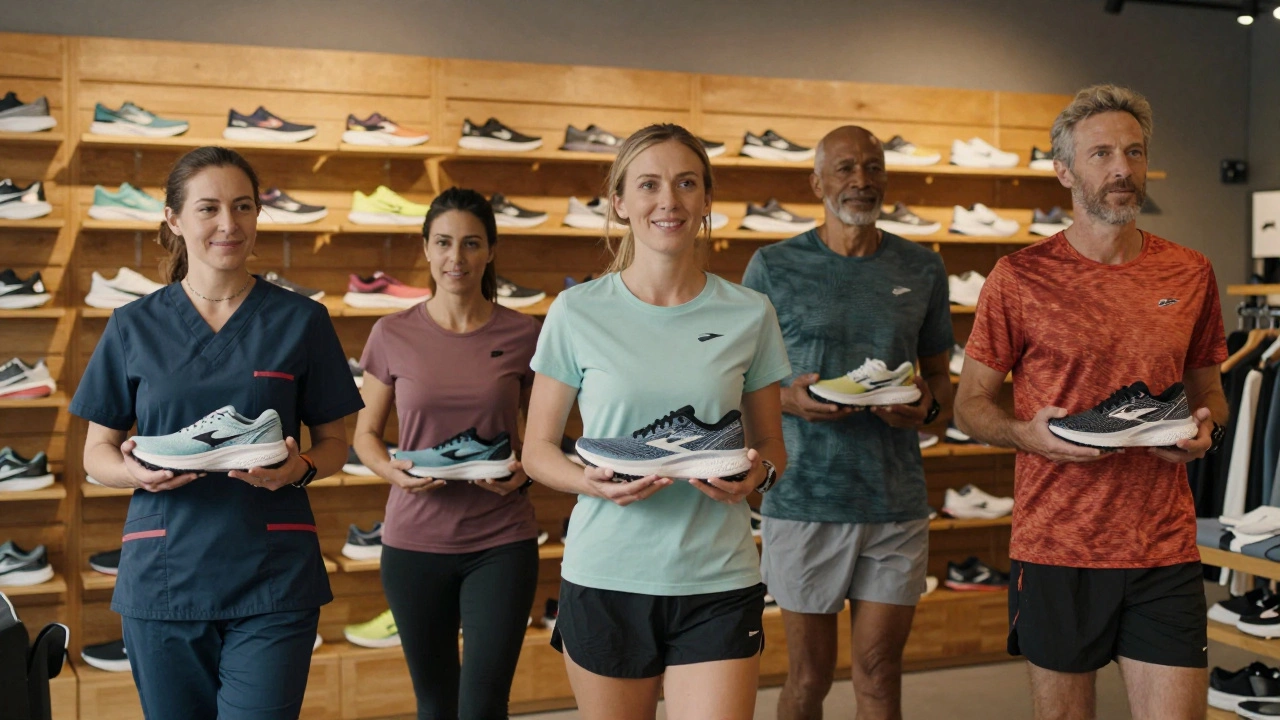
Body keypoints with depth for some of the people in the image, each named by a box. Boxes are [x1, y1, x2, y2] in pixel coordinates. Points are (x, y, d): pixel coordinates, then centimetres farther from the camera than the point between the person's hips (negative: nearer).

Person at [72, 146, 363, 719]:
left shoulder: (301, 321, 4)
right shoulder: (134, 327, 6)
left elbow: (334, 440, 8)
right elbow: (97, 451, 10)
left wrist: (300, 469, -14)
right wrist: (135, 471, -13)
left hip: (273, 582, -1)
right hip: (162, 579, 2)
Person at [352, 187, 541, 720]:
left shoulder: (522, 335, -1)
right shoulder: (393, 335, 0)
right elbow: (365, 433, 8)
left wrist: (523, 471, -12)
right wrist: (391, 470, -13)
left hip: (501, 542, -1)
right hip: (414, 540, 1)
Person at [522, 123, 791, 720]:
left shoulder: (749, 314, 2)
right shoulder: (577, 313, -2)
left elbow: (772, 449, 10)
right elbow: (537, 451, 3)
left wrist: (757, 473, -13)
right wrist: (593, 482, -17)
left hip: (717, 584, 1)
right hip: (606, 579, 0)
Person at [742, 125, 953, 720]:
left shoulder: (922, 269, 8)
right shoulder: (773, 267, 1)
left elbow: (940, 377, 16)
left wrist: (928, 407, -7)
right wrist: (787, 399, -15)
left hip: (896, 503, 2)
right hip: (804, 500, -2)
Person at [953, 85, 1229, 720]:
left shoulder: (1189, 274, 7)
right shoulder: (1020, 277, -2)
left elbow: (1208, 390, 19)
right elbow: (969, 404, 2)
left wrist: (1206, 428, -4)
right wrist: (1027, 433, -18)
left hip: (1165, 549, 2)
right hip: (1055, 548, -2)